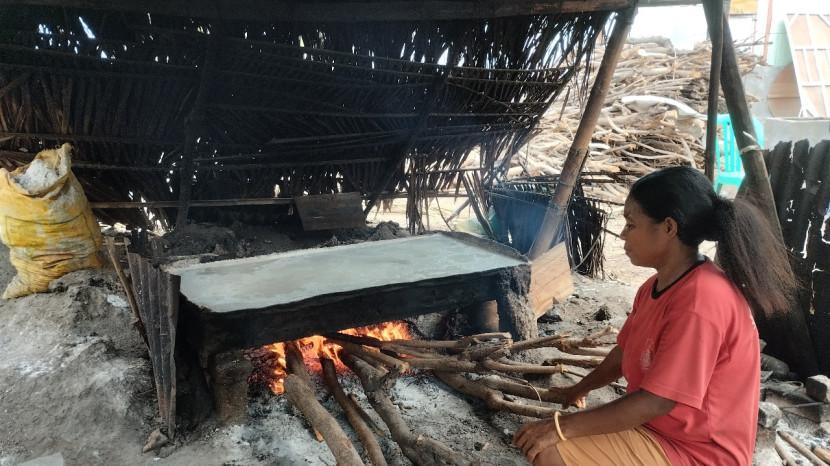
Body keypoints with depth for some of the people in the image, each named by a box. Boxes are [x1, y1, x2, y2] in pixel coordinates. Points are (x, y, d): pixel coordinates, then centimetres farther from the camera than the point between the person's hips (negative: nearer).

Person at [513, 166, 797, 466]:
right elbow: (624, 353, 17)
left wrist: (562, 426, -26)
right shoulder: (656, 287, 3)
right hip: (661, 429, 9)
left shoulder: (700, 300, -28)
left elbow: (655, 402, -29)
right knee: (538, 437, 8)